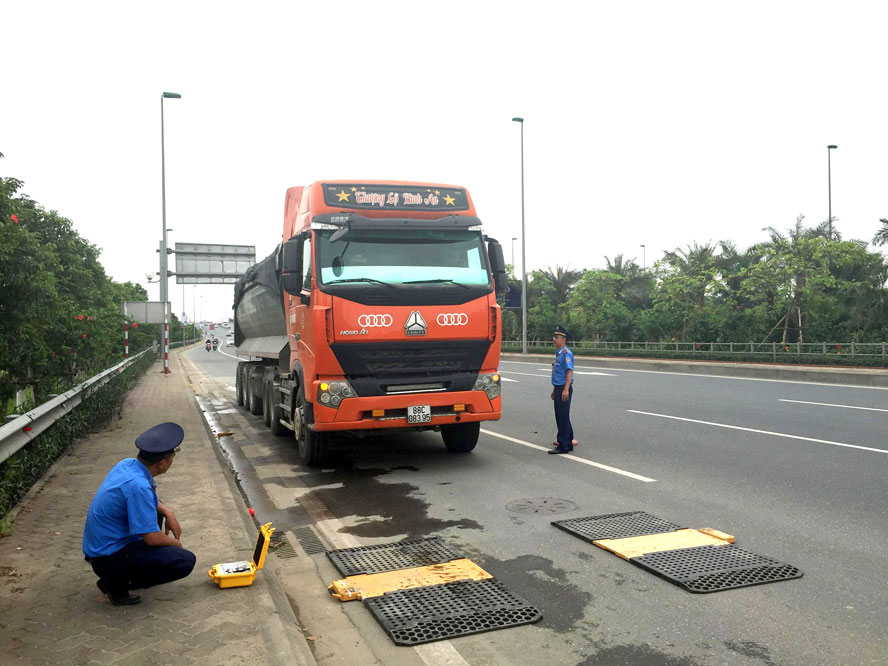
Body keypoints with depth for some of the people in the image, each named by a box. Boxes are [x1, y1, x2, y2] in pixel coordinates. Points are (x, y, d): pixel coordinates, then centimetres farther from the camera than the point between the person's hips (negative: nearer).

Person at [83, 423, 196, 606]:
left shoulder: (127, 464, -1)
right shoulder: (138, 487, -28)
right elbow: (152, 538, -24)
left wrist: (167, 511, 3)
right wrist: (175, 543, -3)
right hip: (109, 559, -9)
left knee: (155, 508, 24)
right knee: (185, 561, -16)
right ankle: (117, 583, -5)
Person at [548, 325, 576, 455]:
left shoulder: (566, 353, -14)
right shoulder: (558, 353, 15)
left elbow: (570, 371, -22)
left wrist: (565, 390, -27)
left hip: (564, 389, -10)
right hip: (558, 388, 10)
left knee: (563, 417, -7)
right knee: (560, 416, 16)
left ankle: (564, 445, -2)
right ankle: (568, 440, 28)